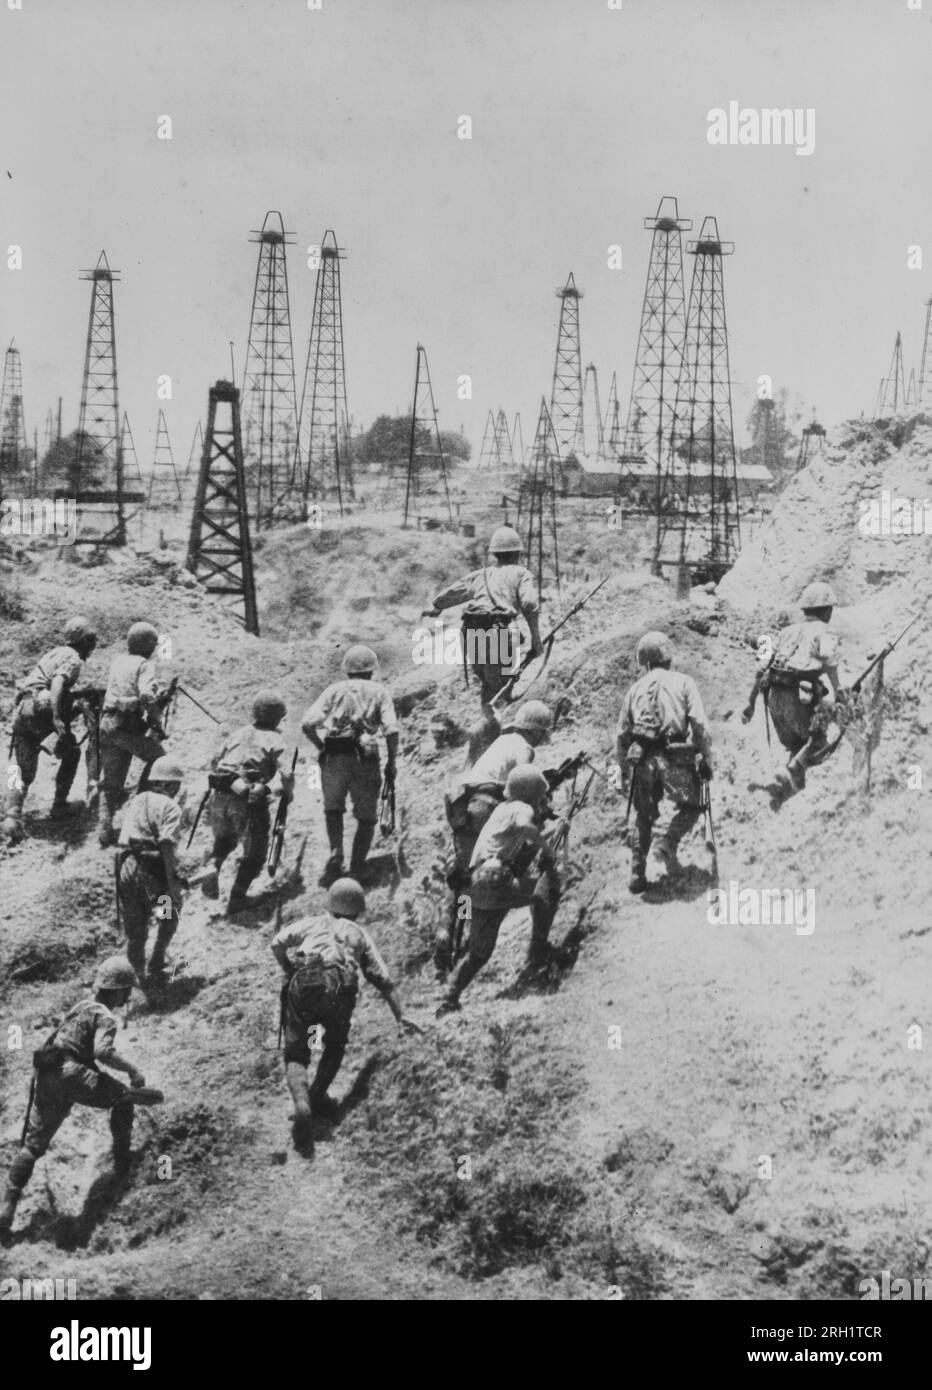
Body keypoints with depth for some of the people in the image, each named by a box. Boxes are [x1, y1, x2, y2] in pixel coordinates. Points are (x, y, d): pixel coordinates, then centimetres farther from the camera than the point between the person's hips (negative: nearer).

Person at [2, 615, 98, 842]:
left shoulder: (54, 653, 26)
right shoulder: (73, 659, -1)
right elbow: (58, 682, -20)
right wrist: (57, 717, -31)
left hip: (21, 712, 7)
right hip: (41, 709, -7)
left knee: (23, 772, 5)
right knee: (71, 754, 18)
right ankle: (59, 805, 16)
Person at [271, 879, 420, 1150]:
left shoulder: (311, 923, 28)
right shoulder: (359, 934, 29)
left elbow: (278, 943, 9)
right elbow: (384, 980, 25)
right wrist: (400, 1017, 30)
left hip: (302, 985, 0)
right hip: (339, 988, 0)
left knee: (296, 1054, 8)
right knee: (335, 1045, 28)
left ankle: (302, 1105, -17)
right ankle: (317, 1097, 16)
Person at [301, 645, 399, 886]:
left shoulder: (335, 689, 13)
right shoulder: (378, 691, 10)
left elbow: (308, 724, -1)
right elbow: (392, 729, -5)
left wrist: (322, 748, 12)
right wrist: (392, 762, 5)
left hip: (333, 757, 1)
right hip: (365, 758, -1)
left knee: (333, 810, 22)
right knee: (366, 818, 14)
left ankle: (336, 853, 0)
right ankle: (356, 871, 8)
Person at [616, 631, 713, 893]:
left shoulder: (636, 688, 16)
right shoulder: (683, 682, 7)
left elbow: (621, 734, 15)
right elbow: (700, 725, -5)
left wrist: (624, 769, 25)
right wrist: (706, 759, 2)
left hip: (641, 760, 3)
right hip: (675, 757, -3)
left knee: (644, 816, 17)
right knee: (690, 806, 16)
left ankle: (637, 874, 11)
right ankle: (668, 843, -8)